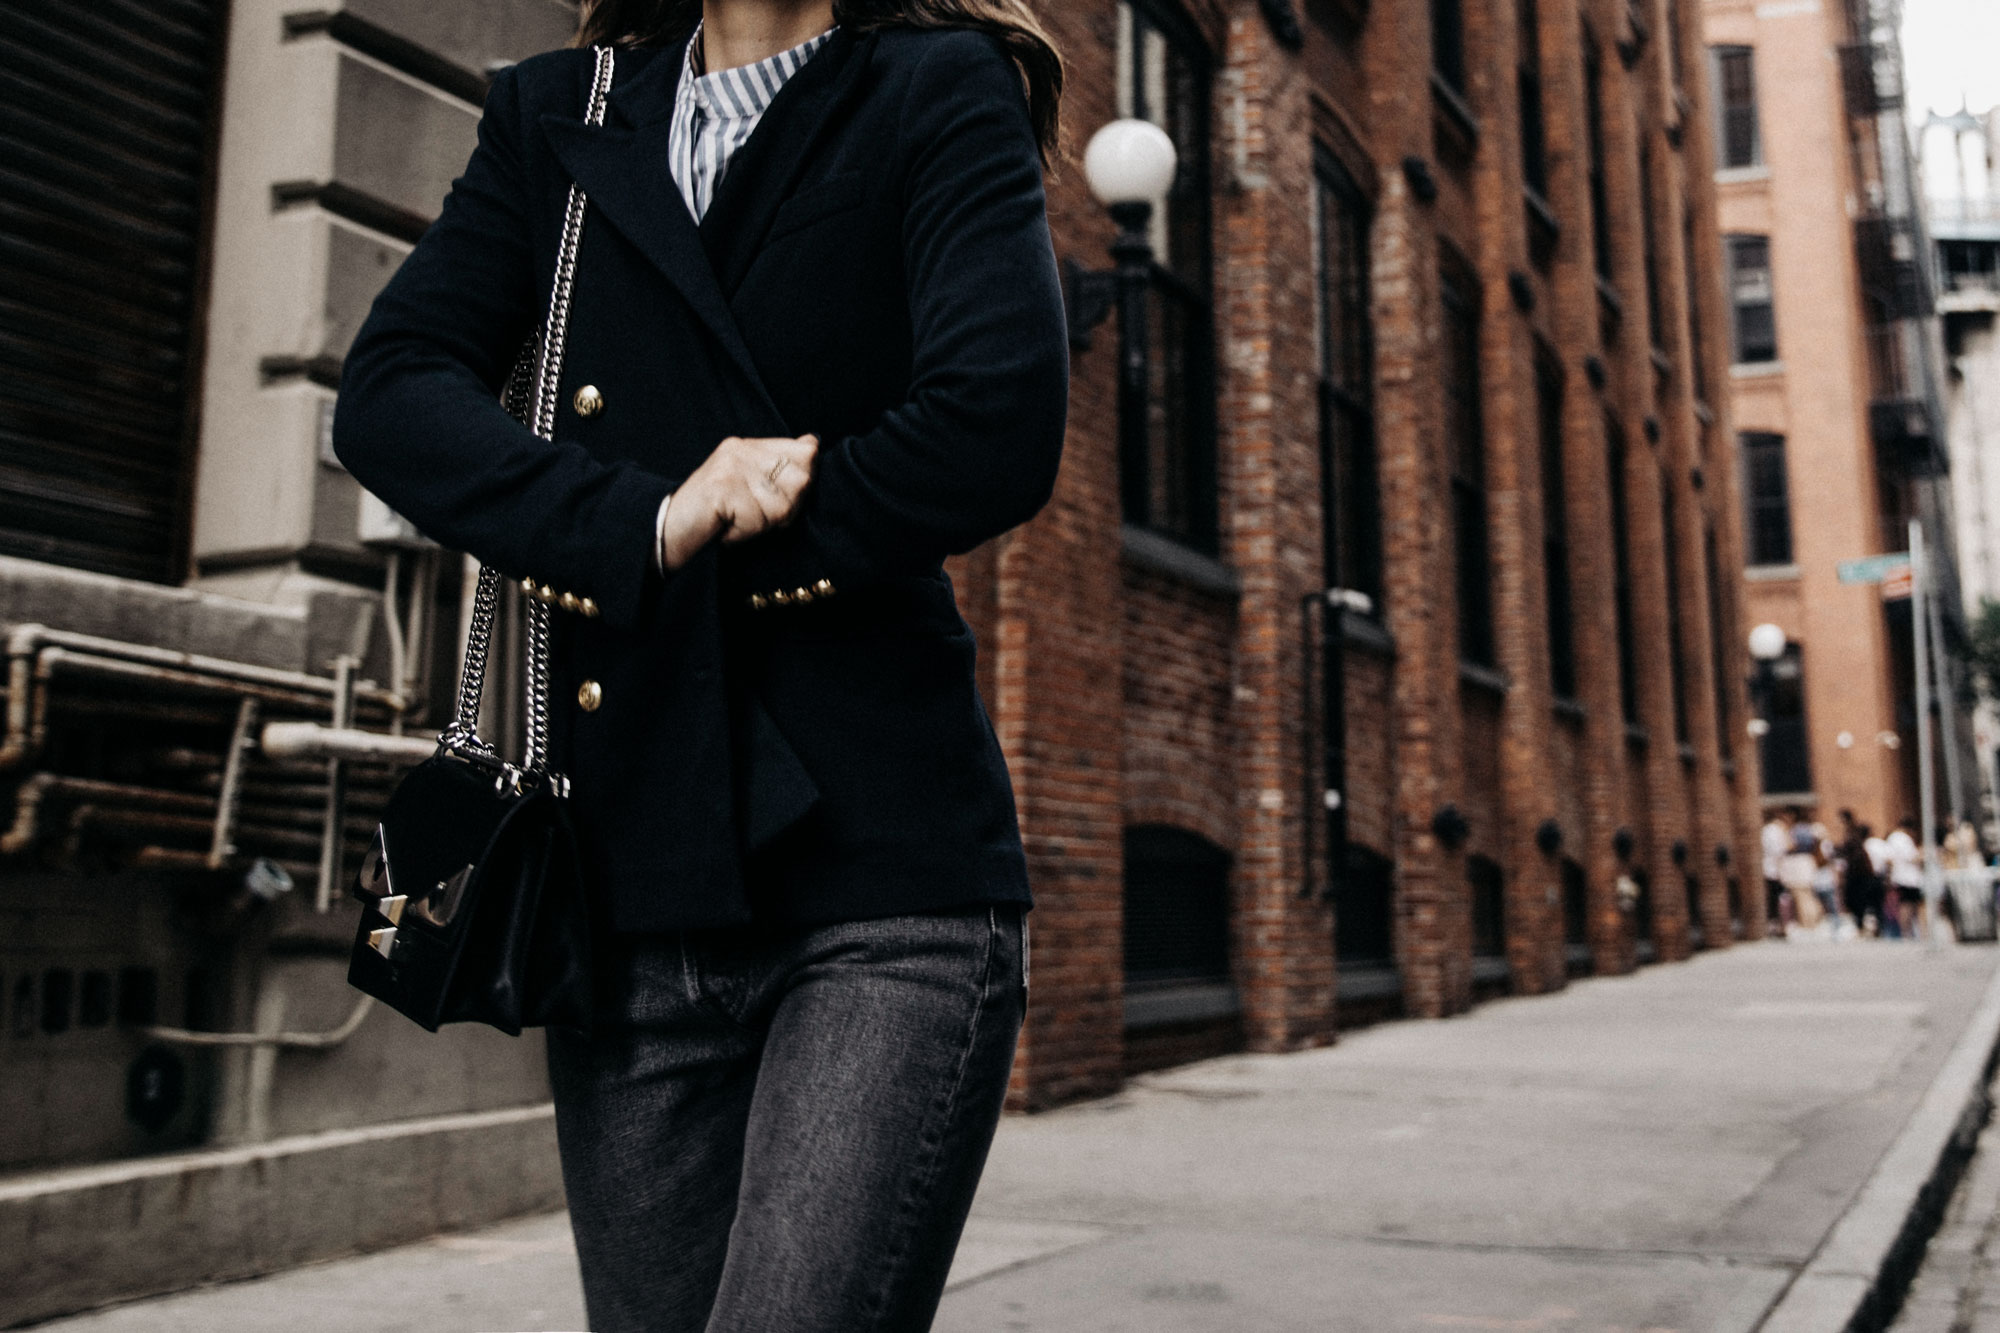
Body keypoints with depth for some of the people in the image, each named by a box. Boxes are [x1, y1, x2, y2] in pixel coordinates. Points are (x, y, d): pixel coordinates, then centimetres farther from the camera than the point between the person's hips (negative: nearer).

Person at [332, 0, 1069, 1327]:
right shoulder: (554, 115, 18)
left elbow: (1003, 424, -12)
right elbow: (387, 393, 4)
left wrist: (700, 563, -3)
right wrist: (645, 525, -11)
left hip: (883, 883, -4)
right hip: (633, 897, 5)